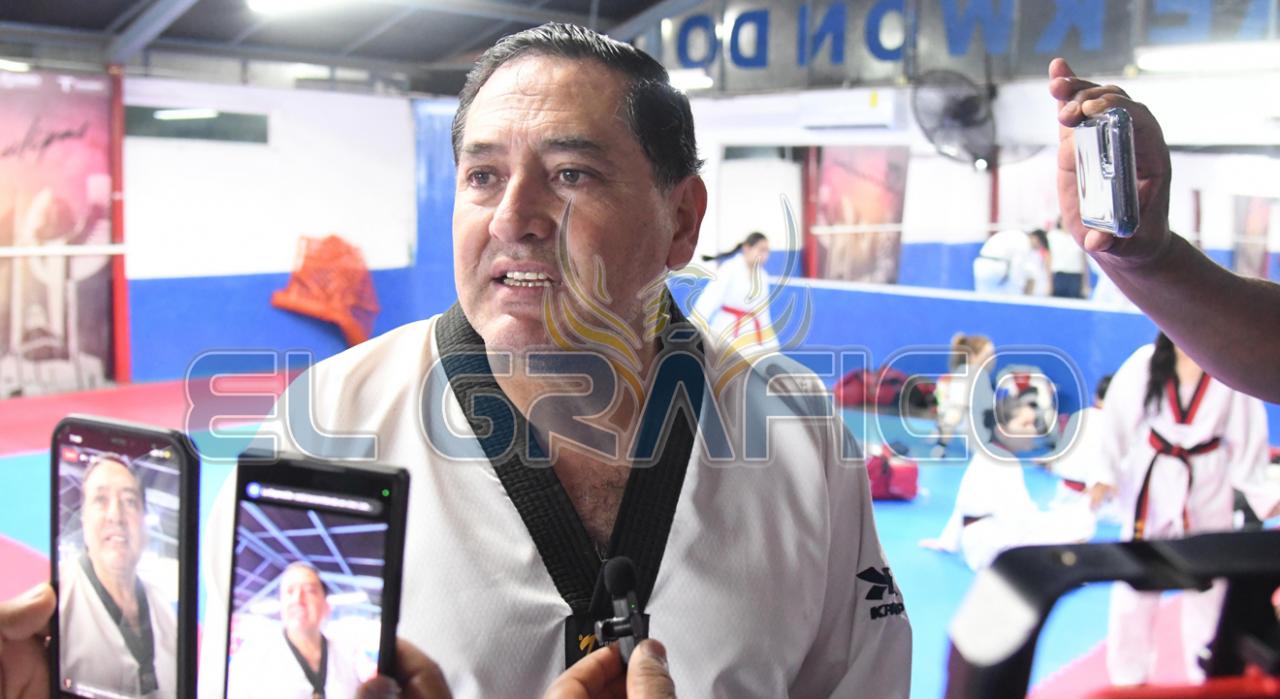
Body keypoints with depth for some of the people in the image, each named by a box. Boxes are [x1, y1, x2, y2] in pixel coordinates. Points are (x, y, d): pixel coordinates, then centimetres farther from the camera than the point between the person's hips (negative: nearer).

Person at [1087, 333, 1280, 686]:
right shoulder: (1146, 362, -11)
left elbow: (1246, 432, -3)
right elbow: (1119, 416, -5)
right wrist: (1104, 472, -7)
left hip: (1208, 484, 0)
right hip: (1153, 480, 0)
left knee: (1208, 583, 11)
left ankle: (1207, 676, 30)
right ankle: (1128, 676, 26)